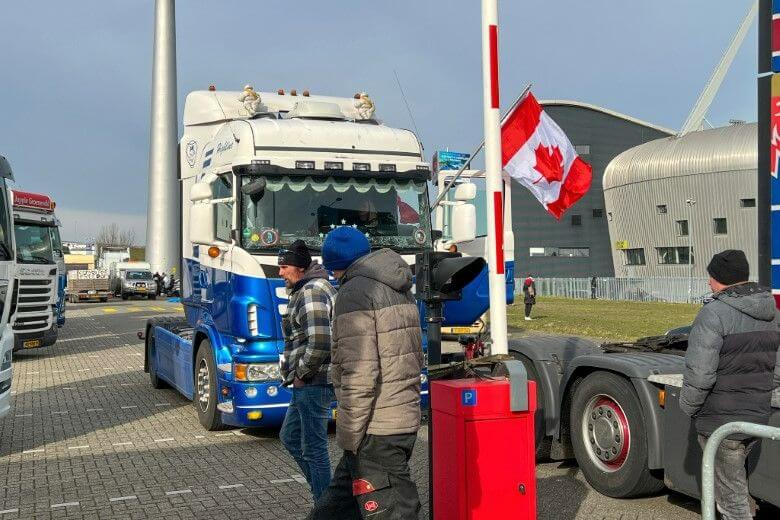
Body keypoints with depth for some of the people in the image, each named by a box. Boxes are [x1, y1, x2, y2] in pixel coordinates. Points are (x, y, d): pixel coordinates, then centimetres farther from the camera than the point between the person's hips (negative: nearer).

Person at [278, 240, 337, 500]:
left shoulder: (310, 292, -18)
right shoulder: (314, 287, 15)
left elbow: (319, 342, -28)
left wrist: (300, 374, -15)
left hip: (312, 382, -11)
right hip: (307, 384, 11)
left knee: (313, 448, -2)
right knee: (289, 436, 21)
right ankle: (325, 496, 27)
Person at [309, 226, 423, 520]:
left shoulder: (355, 292, -13)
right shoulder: (399, 289, 16)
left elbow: (359, 375, -20)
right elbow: (414, 358, 20)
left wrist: (348, 437, -14)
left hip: (376, 430, -9)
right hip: (405, 418, 9)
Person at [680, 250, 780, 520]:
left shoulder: (715, 314, -21)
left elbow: (699, 375, -24)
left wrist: (688, 406, -8)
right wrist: (758, 394, 15)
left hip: (721, 420, -7)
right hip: (758, 417, 7)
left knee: (731, 493, 5)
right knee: (735, 479, 28)